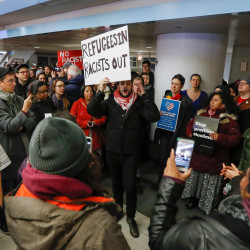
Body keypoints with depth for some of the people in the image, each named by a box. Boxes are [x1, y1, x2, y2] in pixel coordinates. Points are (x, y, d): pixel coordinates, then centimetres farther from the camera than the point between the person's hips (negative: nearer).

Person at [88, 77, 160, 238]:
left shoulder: (140, 103, -4)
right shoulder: (110, 102, 1)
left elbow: (154, 117, -19)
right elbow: (92, 111, -10)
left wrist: (144, 95, -21)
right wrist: (100, 91, -20)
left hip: (131, 152, -2)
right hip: (112, 151, 3)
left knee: (130, 185, 1)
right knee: (116, 182, 20)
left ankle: (131, 217, 24)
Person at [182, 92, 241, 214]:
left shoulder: (229, 118, -6)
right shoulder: (202, 113, 9)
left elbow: (236, 138, -13)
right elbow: (190, 125, 18)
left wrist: (219, 137, -28)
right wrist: (190, 133, -3)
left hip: (214, 158, -4)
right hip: (197, 155, 5)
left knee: (210, 182, 6)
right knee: (194, 177, 16)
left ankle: (209, 206, 27)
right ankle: (193, 198, 37)